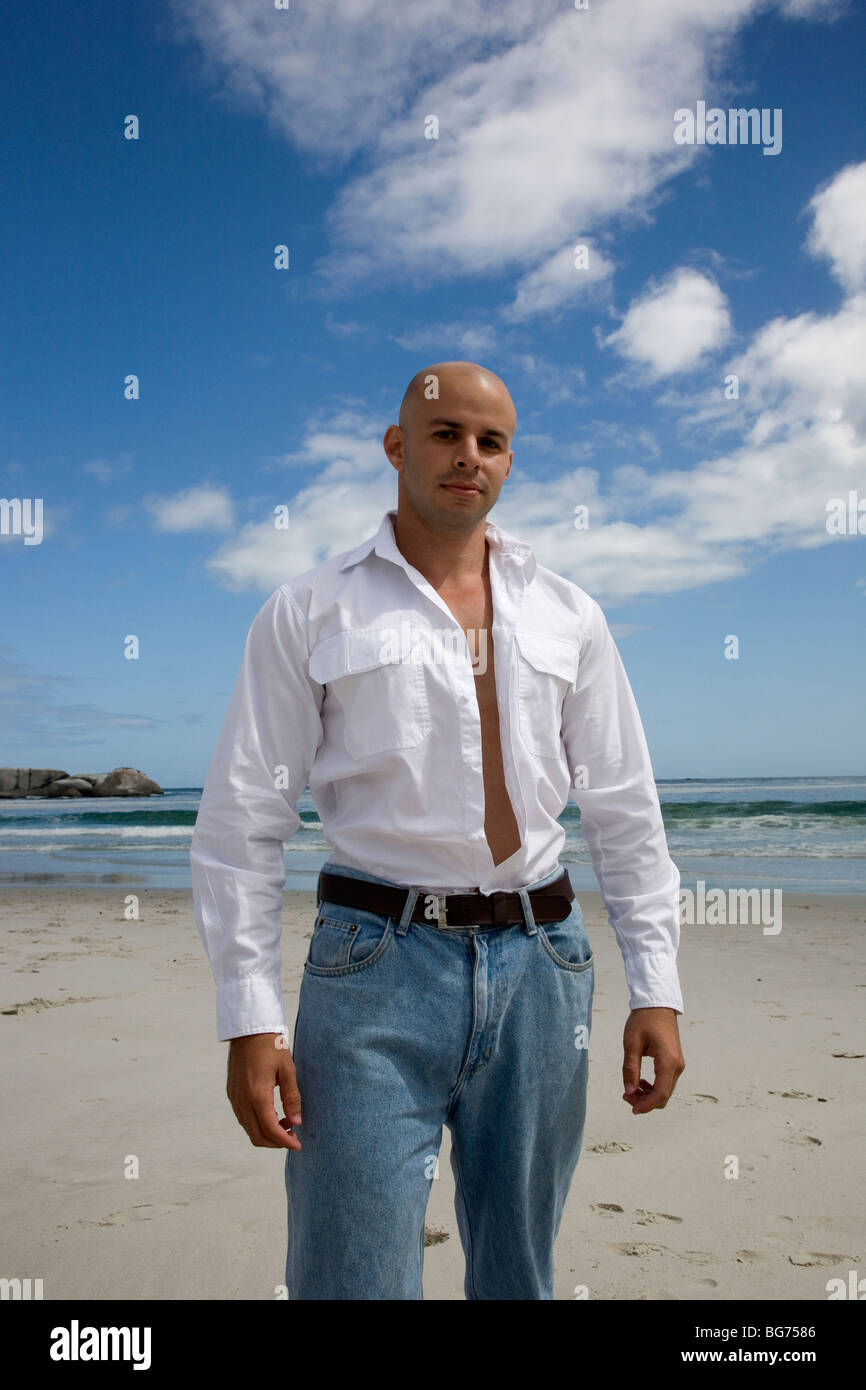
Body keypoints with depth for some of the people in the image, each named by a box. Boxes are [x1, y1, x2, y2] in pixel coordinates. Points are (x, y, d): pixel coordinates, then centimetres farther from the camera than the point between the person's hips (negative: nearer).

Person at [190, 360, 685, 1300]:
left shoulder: (568, 616, 10)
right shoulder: (309, 614, 2)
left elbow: (625, 812, 11)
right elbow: (239, 823, -1)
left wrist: (655, 988, 5)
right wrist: (248, 1017, -7)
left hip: (540, 959, 3)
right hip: (378, 961, -3)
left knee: (519, 1268, 15)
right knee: (355, 1272, -1)